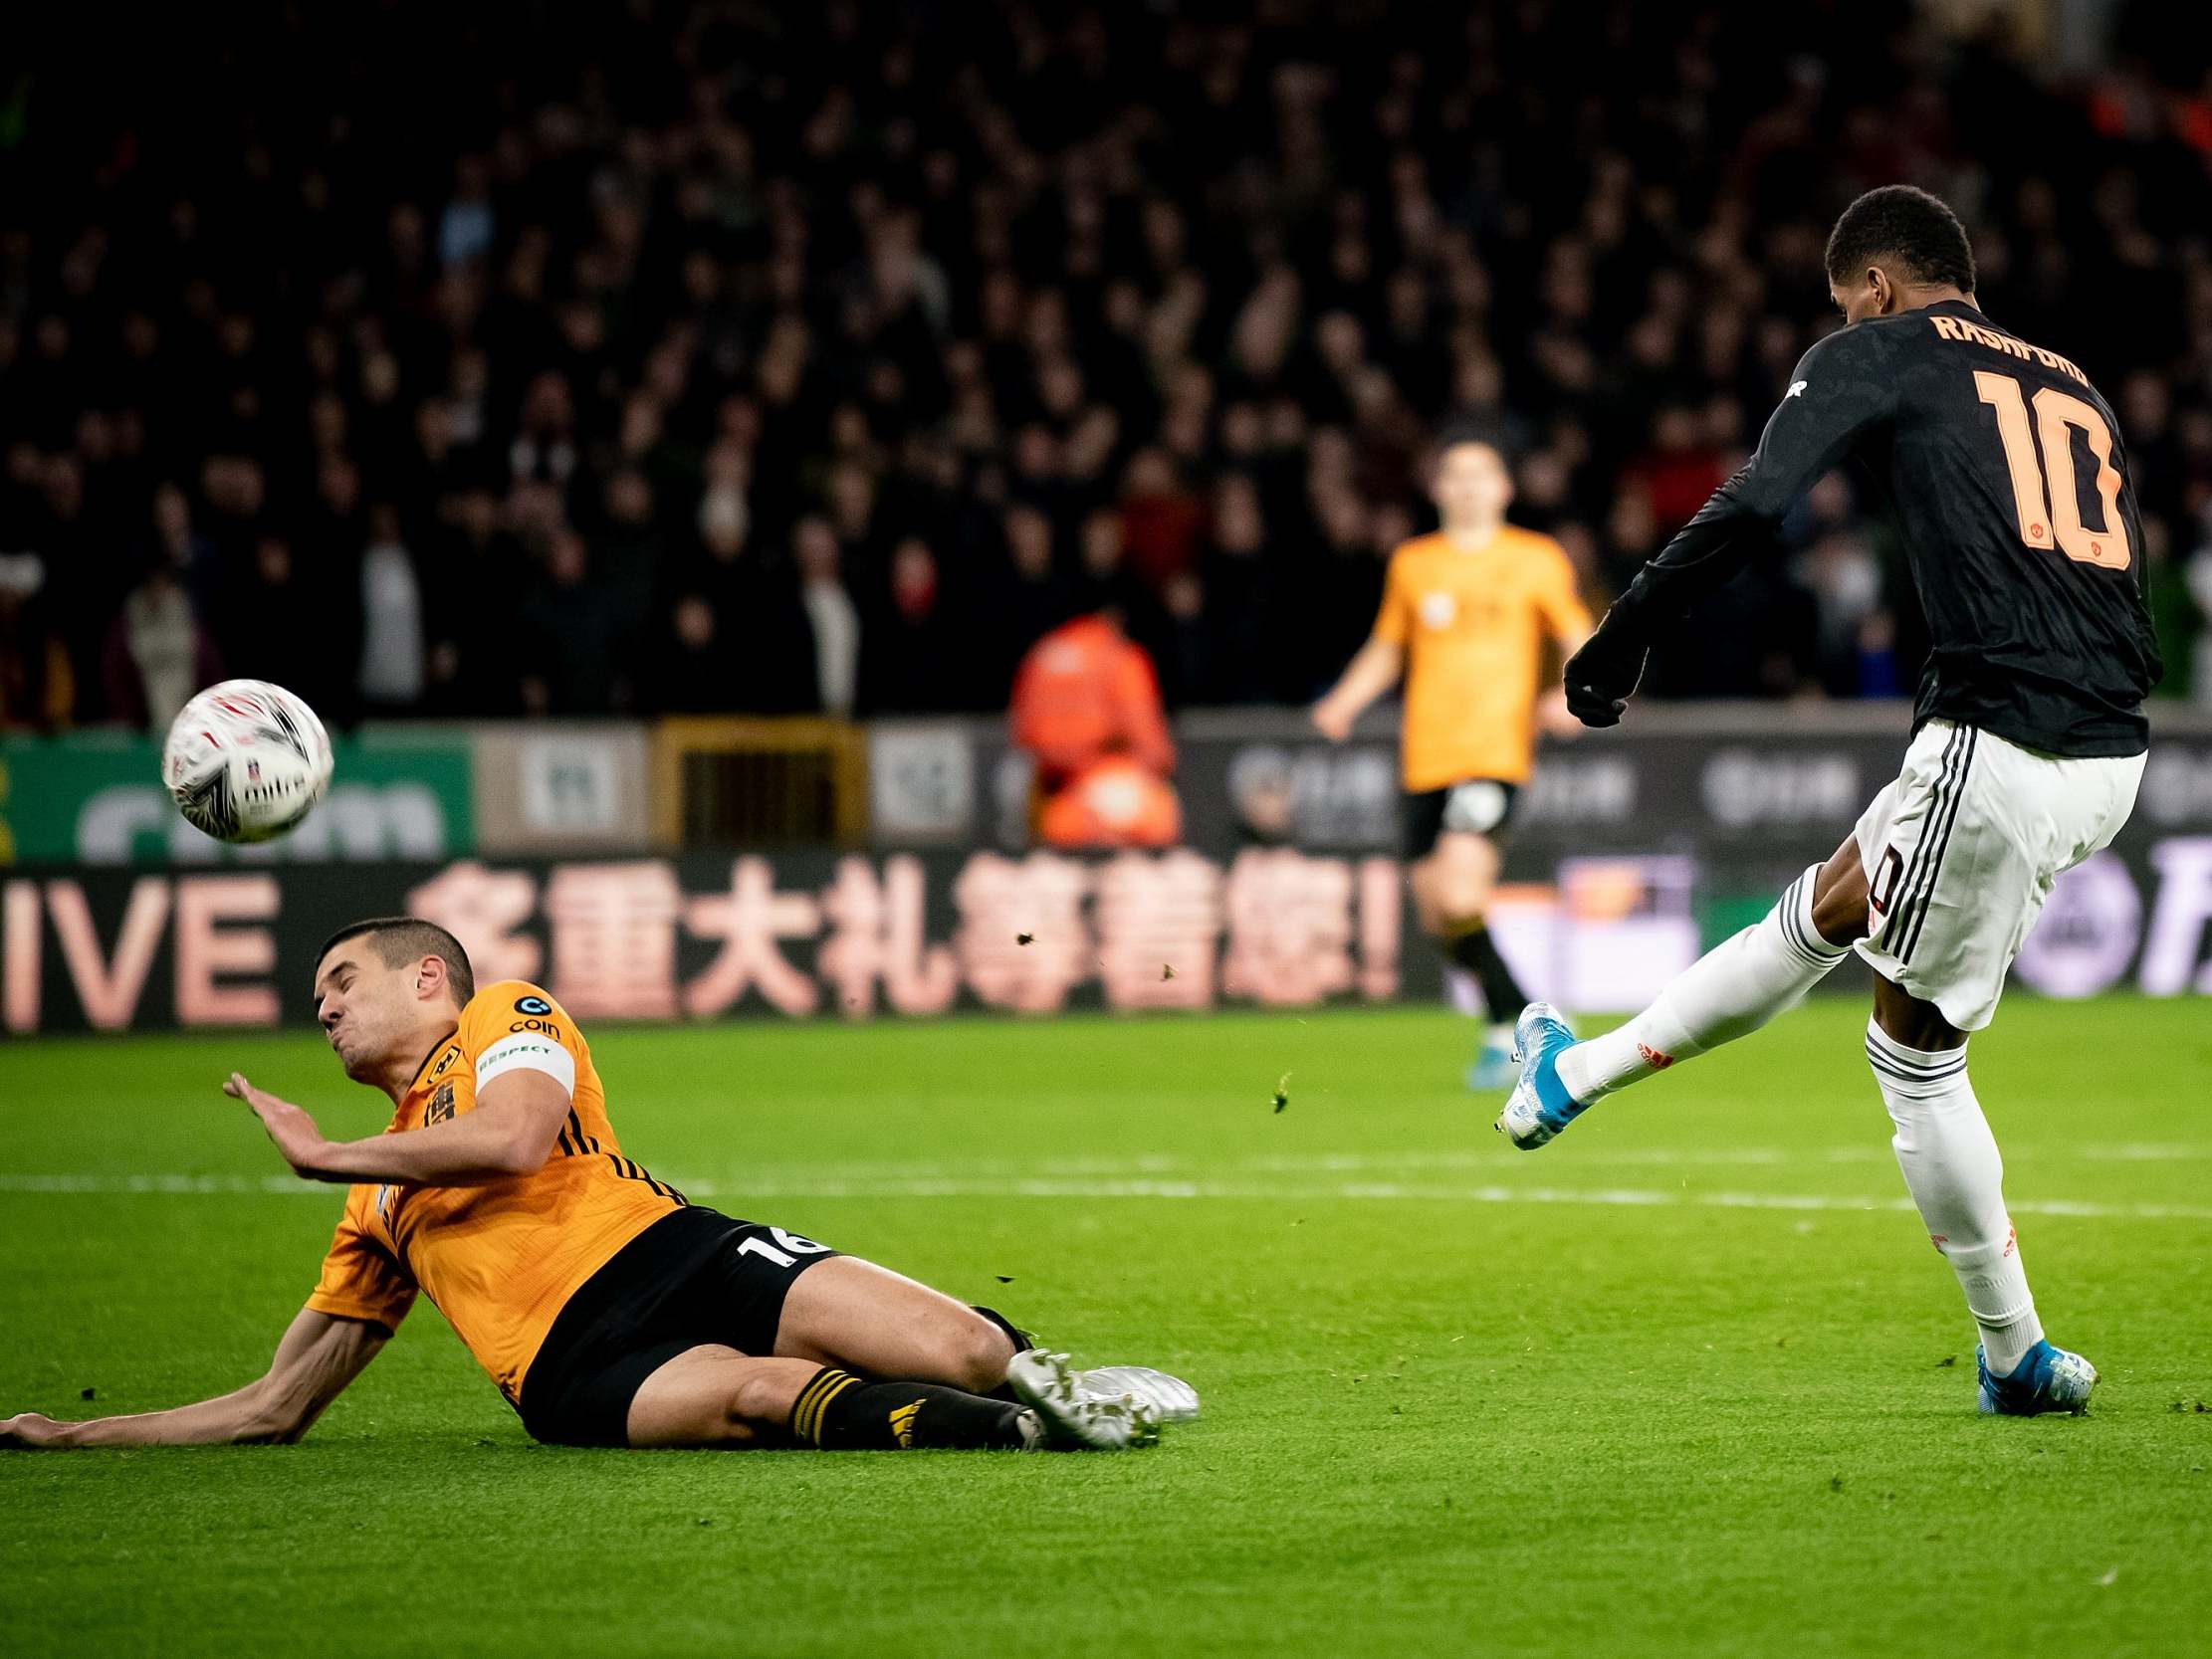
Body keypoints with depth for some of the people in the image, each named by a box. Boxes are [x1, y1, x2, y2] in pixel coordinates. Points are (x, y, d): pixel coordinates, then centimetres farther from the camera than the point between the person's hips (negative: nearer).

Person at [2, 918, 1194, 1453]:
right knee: (759, 1393, -36)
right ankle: (1018, 1427, -41)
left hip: (673, 1251, -1)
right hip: (575, 1373, 1)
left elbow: (516, 1138, -4)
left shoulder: (506, 1015, 18)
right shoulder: (375, 1215, 31)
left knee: (959, 1354, -29)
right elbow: (274, 1409, 32)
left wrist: (322, 1154, 9)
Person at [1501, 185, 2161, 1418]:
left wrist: (1622, 644, 0)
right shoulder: (2076, 389, 24)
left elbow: (1754, 509, -8)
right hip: (2114, 753, 7)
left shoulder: (1879, 354, 5)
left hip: (1998, 752, -7)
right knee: (1833, 909, 25)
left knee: (1917, 1047, 13)